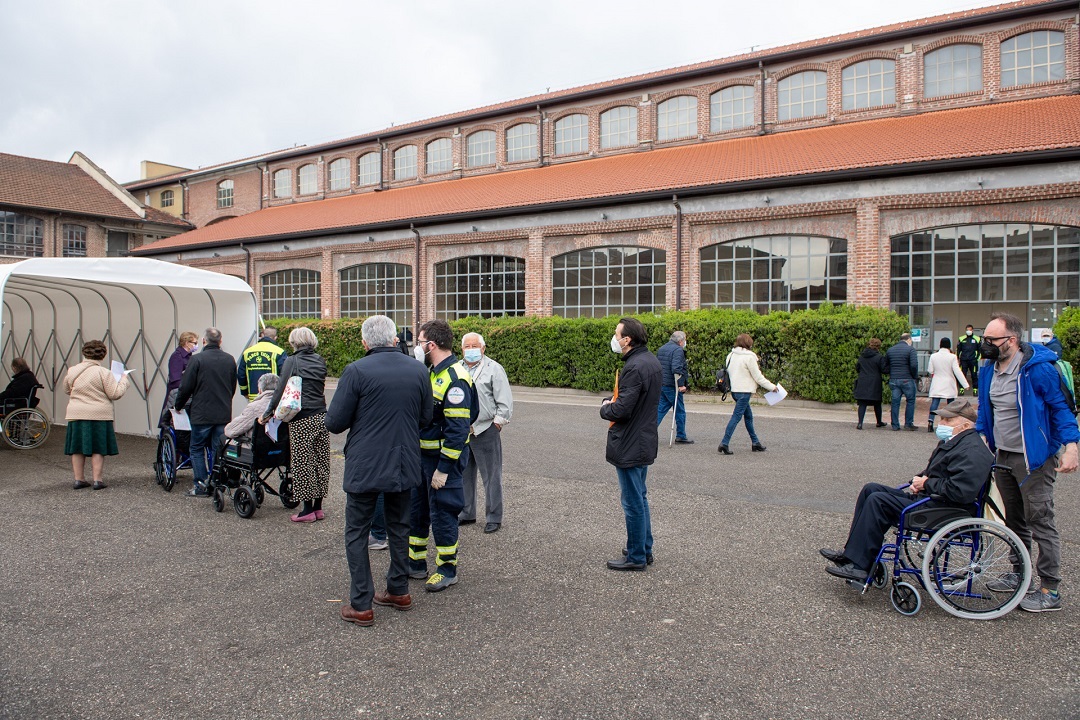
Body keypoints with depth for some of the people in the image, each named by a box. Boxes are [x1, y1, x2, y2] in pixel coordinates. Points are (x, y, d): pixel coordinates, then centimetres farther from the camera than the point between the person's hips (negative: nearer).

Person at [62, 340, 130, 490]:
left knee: (77, 449, 12)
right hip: (98, 416, -4)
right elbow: (115, 394, -12)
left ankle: (79, 479, 17)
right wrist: (123, 379, 2)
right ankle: (97, 480, 4)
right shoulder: (104, 373, -11)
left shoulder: (72, 371, 4)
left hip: (76, 415, 4)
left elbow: (66, 390, 19)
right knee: (98, 449, 4)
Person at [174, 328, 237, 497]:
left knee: (197, 449, 8)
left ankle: (201, 486, 6)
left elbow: (186, 387, -7)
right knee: (219, 450, 9)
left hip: (202, 414, -4)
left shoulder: (197, 359, -10)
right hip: (224, 414, 4)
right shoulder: (229, 360, 5)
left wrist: (178, 405, 10)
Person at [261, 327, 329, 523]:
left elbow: (281, 391, -7)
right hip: (321, 417, 6)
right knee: (321, 461, 10)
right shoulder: (320, 361, 11)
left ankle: (308, 509, 7)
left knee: (303, 463, 1)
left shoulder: (292, 361, -5)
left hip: (302, 420, -6)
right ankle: (318, 507, 17)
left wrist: (268, 413, 1)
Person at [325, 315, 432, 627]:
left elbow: (334, 423, -11)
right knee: (399, 527, 20)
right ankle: (399, 591, 31)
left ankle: (361, 605, 12)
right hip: (404, 466, 4)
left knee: (357, 533, 9)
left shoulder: (356, 371, -14)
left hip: (364, 467, -4)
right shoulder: (418, 370, -2)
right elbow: (425, 418, 6)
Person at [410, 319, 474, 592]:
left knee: (442, 513, 3)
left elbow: (458, 430, -24)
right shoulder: (431, 373, 8)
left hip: (444, 458, -9)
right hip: (422, 455, 9)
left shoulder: (455, 378, -21)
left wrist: (443, 468, -23)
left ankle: (447, 570, 19)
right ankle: (415, 563, 33)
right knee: (416, 510, 18)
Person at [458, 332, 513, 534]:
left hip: (485, 431, -5)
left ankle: (494, 518, 12)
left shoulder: (494, 369, -5)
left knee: (491, 476, 1)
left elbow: (505, 402, -6)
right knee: (464, 474, 15)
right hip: (462, 431, 6)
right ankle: (466, 513, 29)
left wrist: (497, 423, -8)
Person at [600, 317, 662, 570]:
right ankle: (644, 549, 32)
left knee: (633, 502, 2)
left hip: (629, 446, -10)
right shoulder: (651, 360, 7)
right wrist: (611, 400, 2)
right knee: (640, 497, 21)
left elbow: (621, 410, -27)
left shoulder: (634, 367, -25)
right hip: (644, 442, 10)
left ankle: (636, 557, 15)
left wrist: (605, 408, -6)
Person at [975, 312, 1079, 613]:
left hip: (1034, 459, -8)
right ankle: (1020, 574, 34)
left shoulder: (1038, 369, -18)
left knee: (1040, 523, -2)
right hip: (1003, 457, 8)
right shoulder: (989, 370, 5)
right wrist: (981, 435, 6)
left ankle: (1049, 591, 8)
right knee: (1014, 520, 19)